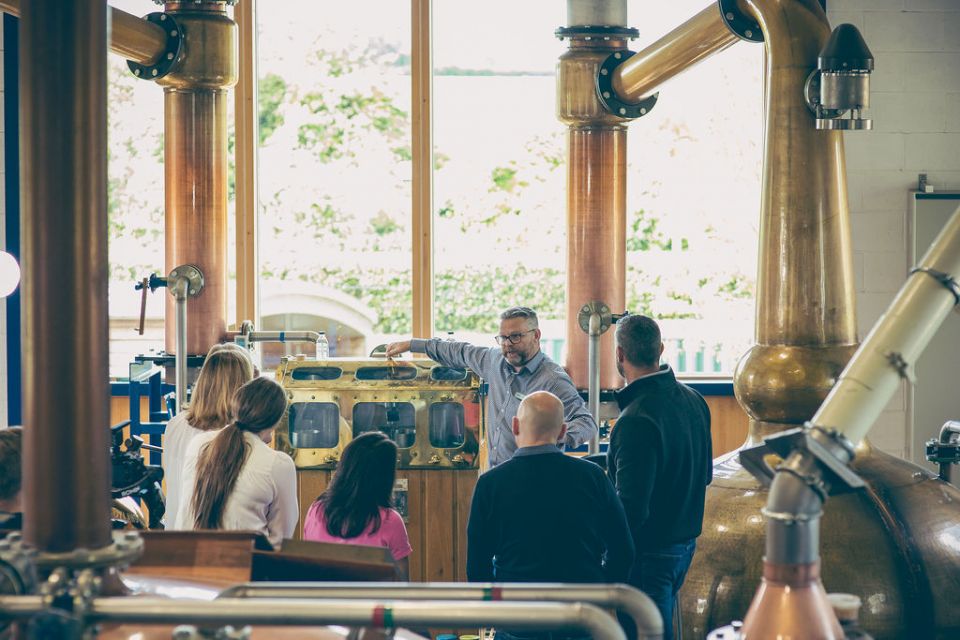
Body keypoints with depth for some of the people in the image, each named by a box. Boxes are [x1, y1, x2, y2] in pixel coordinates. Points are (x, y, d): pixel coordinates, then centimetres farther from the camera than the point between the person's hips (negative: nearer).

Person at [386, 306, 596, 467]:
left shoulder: (553, 380, -12)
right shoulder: (496, 360, 11)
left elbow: (586, 421, -19)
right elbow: (462, 352, 28)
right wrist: (411, 345, 34)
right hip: (494, 475, 6)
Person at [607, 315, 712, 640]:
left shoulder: (636, 420, -25)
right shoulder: (693, 401, 2)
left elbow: (632, 507, -26)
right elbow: (705, 475, 15)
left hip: (649, 552, -9)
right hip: (685, 543, 9)